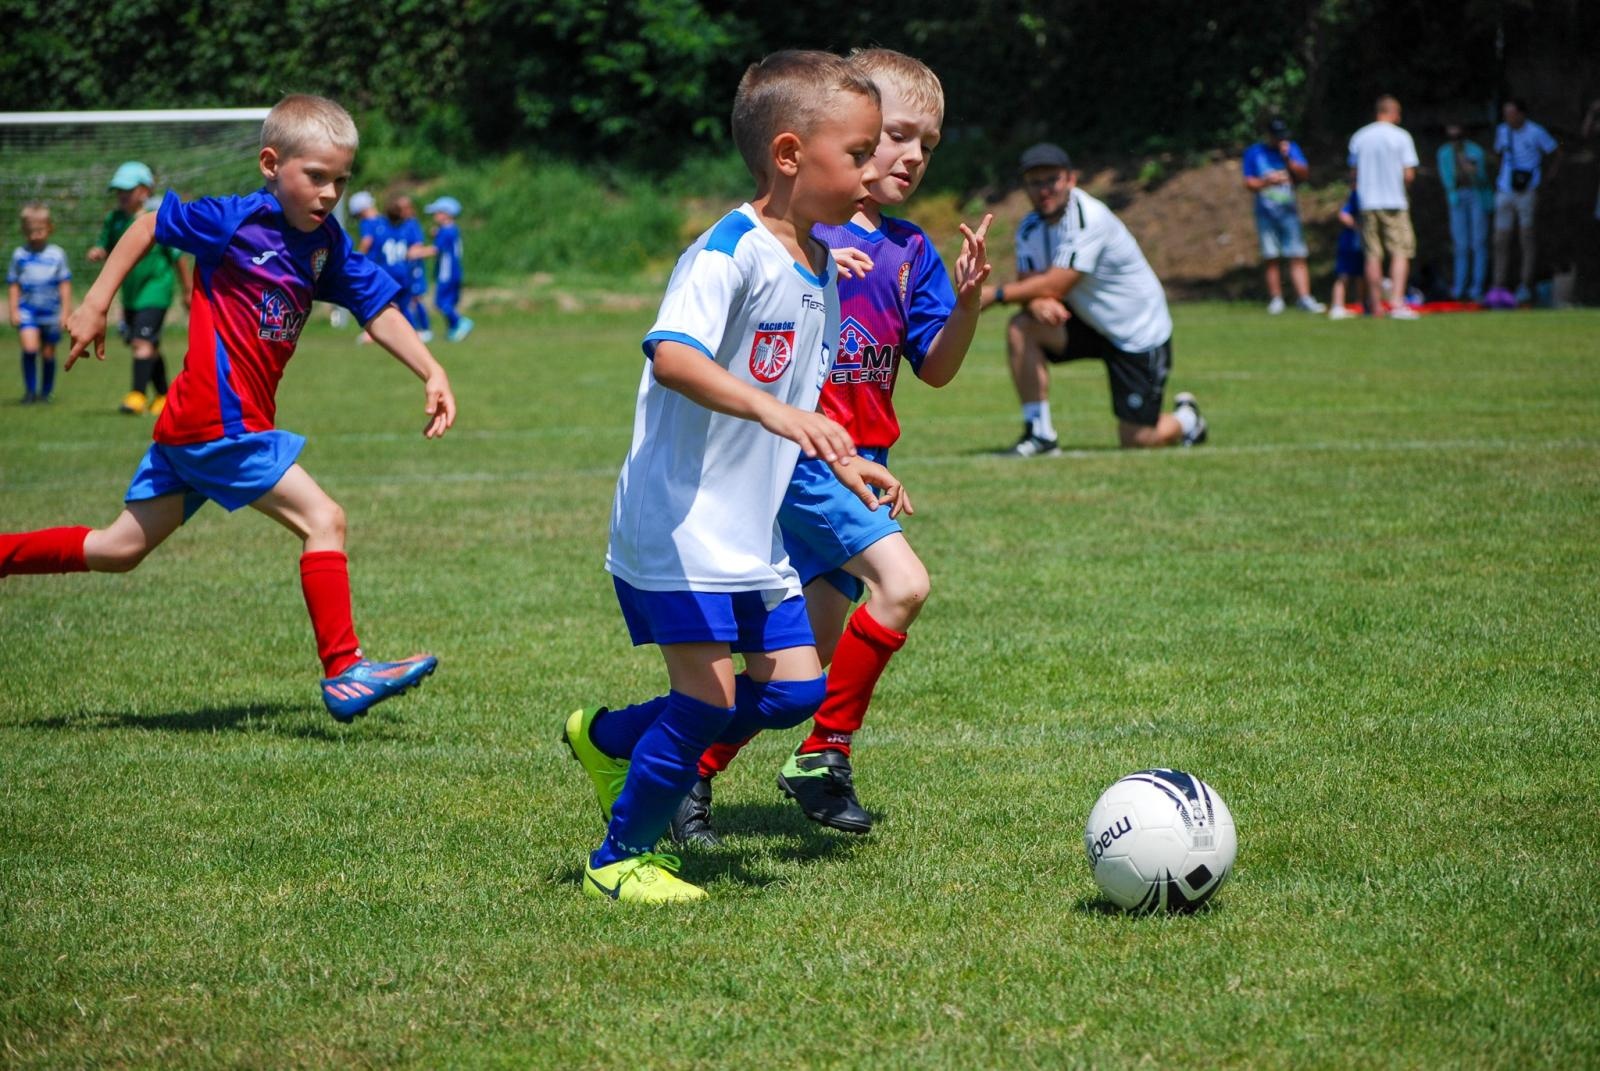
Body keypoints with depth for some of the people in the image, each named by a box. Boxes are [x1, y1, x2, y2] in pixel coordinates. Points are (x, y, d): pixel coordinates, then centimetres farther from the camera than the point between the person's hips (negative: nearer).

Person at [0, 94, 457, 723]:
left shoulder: (326, 243, 8)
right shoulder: (237, 222, -12)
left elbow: (376, 307, 10)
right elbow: (151, 225, 0)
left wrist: (431, 374, -1)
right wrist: (96, 304, 2)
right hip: (217, 420, -8)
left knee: (120, 549, 15)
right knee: (323, 519, -12)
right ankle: (343, 673, -11)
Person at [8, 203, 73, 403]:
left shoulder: (56, 255, 0)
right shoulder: (19, 255, 2)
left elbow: (65, 284, 5)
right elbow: (13, 285, 7)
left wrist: (66, 310, 1)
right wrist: (13, 311, 1)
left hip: (51, 311, 1)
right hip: (27, 310, -1)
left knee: (48, 353, 8)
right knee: (29, 347, -19)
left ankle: (46, 391, 24)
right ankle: (30, 390, -7)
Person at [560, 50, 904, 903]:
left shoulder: (820, 268, 11)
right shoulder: (729, 251, -18)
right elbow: (671, 355, -35)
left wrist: (846, 464, 16)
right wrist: (771, 410, -45)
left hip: (754, 530, 9)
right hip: (680, 523, -9)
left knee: (795, 687, 7)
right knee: (707, 691, -10)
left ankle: (609, 738, 25)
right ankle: (620, 859, 8)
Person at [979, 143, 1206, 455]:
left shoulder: (1089, 218, -25)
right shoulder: (1030, 228, -1)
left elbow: (1058, 283, -30)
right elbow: (1027, 282, -9)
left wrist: (995, 294, -29)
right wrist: (1038, 302, -33)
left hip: (1140, 334, -6)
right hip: (1089, 325, 6)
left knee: (1136, 438, -7)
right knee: (1021, 328, -20)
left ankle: (1186, 420, 29)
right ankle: (1039, 433, -15)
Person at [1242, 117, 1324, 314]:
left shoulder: (1291, 149, 10)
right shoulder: (1254, 152, 5)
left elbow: (1305, 174, 2)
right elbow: (1249, 183, 2)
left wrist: (1288, 159, -12)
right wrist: (1267, 181, -15)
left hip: (1289, 210, 1)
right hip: (1265, 212, -1)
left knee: (1297, 257, -8)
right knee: (1271, 259, 0)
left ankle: (1304, 298, -12)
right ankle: (1276, 299, 6)